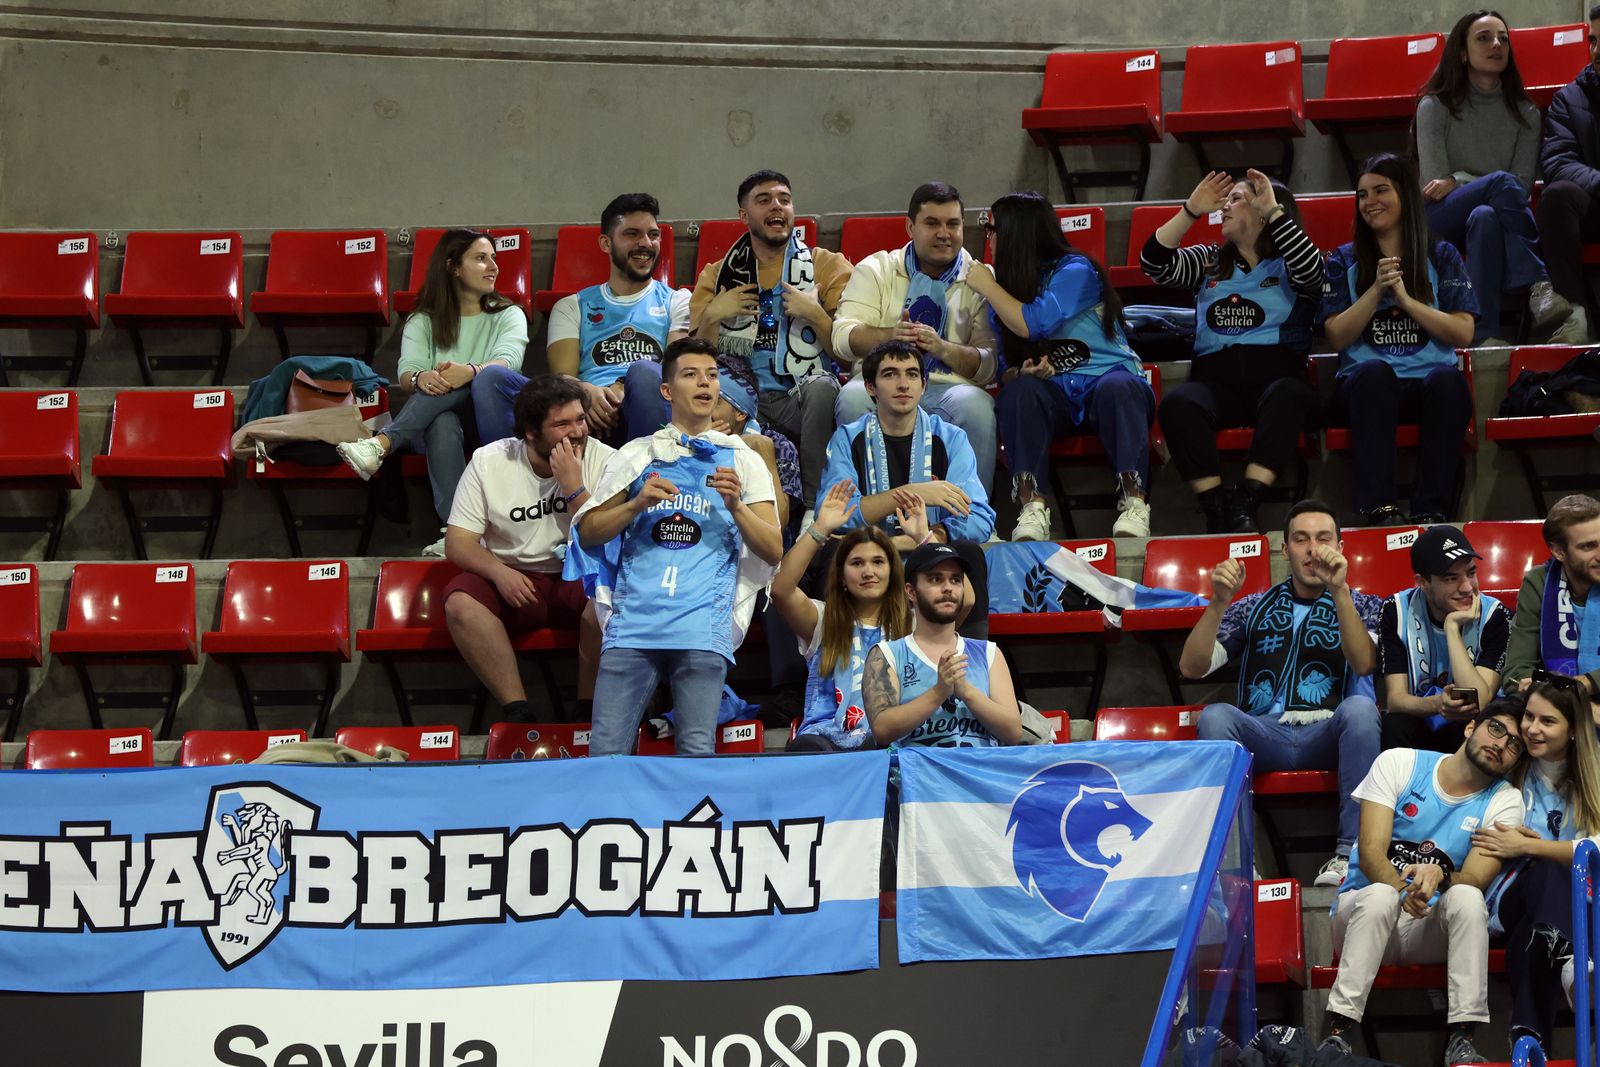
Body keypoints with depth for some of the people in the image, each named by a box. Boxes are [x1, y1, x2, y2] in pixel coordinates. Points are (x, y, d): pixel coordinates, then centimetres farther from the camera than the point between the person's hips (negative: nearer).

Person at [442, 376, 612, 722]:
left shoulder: (603, 460, -6)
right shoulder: (489, 462, -3)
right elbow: (457, 543, -5)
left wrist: (574, 488, -21)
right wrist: (499, 571, -24)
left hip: (579, 577, -1)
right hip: (513, 579, 1)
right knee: (460, 602, -29)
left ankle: (587, 708, -21)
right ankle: (517, 711, -25)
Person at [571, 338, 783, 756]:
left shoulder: (742, 460, 17)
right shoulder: (636, 455, 19)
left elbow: (773, 550, 10)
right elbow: (587, 534, 14)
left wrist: (736, 506, -6)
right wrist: (637, 504, -2)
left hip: (703, 625, -1)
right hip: (634, 621, 1)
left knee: (697, 751, -12)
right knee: (606, 752, -8)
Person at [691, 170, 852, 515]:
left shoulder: (828, 266, 14)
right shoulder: (718, 276, 20)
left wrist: (814, 314, -8)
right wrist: (712, 316, -2)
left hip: (804, 400, -1)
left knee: (821, 387, -37)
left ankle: (817, 505, -29)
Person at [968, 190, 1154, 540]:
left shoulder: (1074, 271, -2)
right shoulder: (1004, 290, 18)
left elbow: (1033, 325, -16)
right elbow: (1004, 367, 13)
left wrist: (987, 287, -2)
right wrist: (1022, 372, -12)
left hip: (1107, 379, -3)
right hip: (1055, 396, 3)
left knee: (1118, 387, -38)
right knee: (1020, 390, -30)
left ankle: (1133, 501, -47)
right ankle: (1031, 505, -44)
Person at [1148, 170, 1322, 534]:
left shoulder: (1288, 265, 14)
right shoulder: (1209, 261, 25)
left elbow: (1313, 270, -11)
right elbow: (1155, 263, 10)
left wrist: (1274, 211, -12)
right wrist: (1191, 210, 5)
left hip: (1274, 375, -2)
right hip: (1215, 377, 2)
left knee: (1291, 395, -39)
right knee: (1176, 404, -33)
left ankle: (1246, 502, -41)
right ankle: (1215, 507, -34)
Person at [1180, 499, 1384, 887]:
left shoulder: (1361, 606, 16)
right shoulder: (1254, 607, 19)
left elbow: (1363, 663, -7)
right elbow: (1192, 667, 8)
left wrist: (1339, 591, -17)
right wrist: (1219, 603, -6)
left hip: (1328, 735, -1)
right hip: (1263, 735, 1)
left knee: (1360, 707, -35)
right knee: (1215, 715, -30)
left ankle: (1351, 851, -35)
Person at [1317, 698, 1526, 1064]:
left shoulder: (1503, 802, 1)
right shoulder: (1398, 763, -2)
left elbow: (1475, 881, -12)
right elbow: (1371, 853, -11)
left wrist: (1440, 876, -36)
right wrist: (1403, 891, -32)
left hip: (1433, 929, 1)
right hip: (1362, 911, -1)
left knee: (1467, 897, -32)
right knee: (1380, 896, -36)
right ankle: (1337, 1031, -36)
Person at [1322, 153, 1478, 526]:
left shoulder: (1441, 257, 14)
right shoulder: (1344, 261, 15)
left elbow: (1463, 334, 3)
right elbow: (1338, 337, 4)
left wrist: (1407, 300, -6)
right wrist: (1377, 290, -8)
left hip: (1430, 380, 1)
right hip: (1365, 385, 0)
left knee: (1448, 379, -36)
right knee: (1373, 371, -37)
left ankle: (1431, 511, -39)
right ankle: (1378, 509, -45)